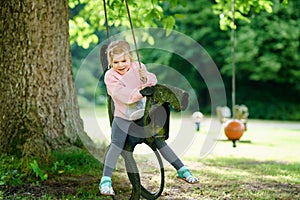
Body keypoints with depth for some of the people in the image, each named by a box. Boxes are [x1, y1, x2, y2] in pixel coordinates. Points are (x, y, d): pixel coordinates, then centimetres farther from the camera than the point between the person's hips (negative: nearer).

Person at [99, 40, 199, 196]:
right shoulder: (110, 76, -12)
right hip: (122, 118, -3)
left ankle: (182, 170, 14)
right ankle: (106, 180, -16)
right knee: (116, 146, -20)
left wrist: (146, 78, -31)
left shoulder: (137, 67, -1)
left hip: (142, 116, 3)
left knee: (160, 142, 5)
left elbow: (152, 80, -9)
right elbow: (122, 95, -25)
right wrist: (139, 92, -35)